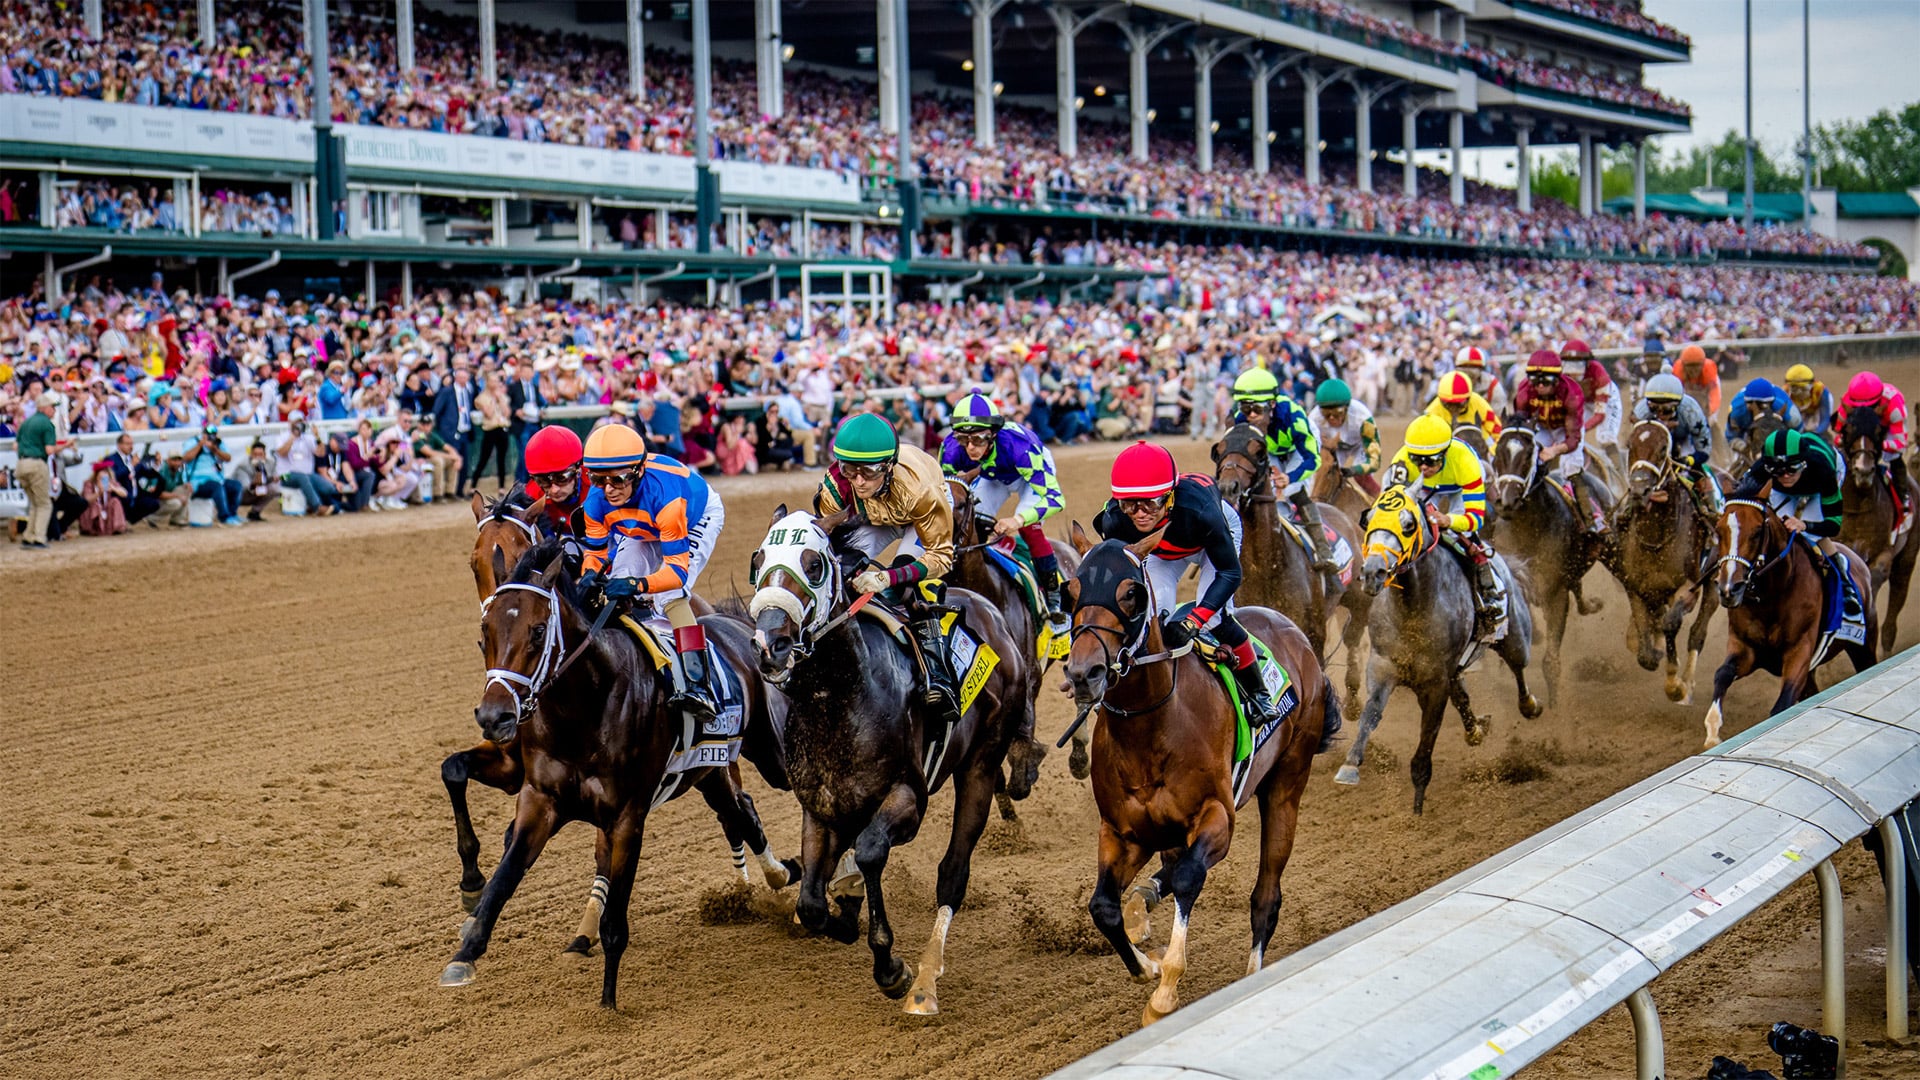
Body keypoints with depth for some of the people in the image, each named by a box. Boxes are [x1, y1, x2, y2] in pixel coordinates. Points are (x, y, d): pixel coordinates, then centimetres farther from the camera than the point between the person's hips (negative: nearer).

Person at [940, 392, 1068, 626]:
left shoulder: (1016, 445, -45)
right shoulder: (951, 449, -33)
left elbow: (1054, 497, -47)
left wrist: (1018, 519, -62)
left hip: (1031, 473, -4)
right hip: (992, 477, 5)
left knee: (1027, 526, -27)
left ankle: (1055, 599, -14)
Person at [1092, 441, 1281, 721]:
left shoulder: (1200, 509, -46)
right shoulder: (1115, 521, -37)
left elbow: (1229, 572, -35)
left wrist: (1194, 622, -44)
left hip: (1214, 538, -3)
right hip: (1161, 552, 3)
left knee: (1215, 617, -17)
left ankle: (1258, 693, 3)